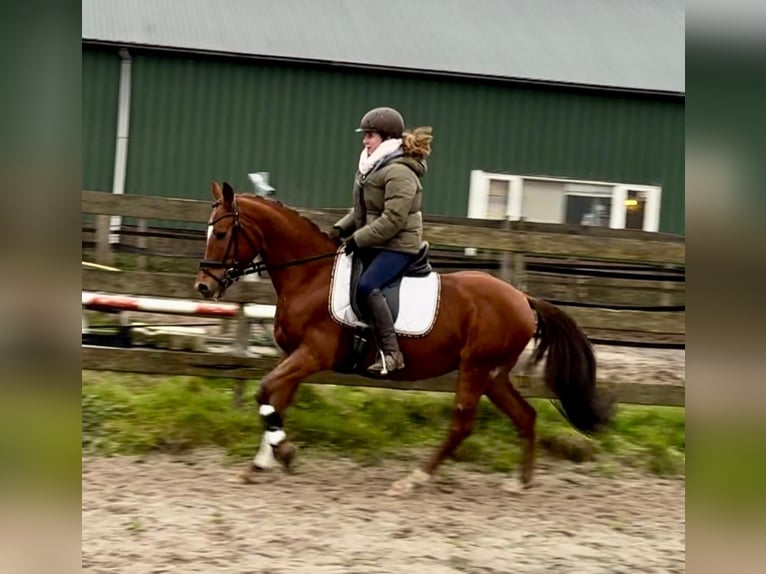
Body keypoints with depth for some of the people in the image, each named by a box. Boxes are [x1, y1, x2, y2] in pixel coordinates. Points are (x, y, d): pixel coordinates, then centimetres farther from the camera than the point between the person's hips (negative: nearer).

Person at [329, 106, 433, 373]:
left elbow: (393, 220, -24)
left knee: (367, 286, -29)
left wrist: (358, 239, -23)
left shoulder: (399, 173, -16)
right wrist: (341, 228, 5)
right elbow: (360, 211, 23)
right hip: (371, 246, 11)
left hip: (398, 246, -11)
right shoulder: (370, 169, 14)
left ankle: (391, 353, -29)